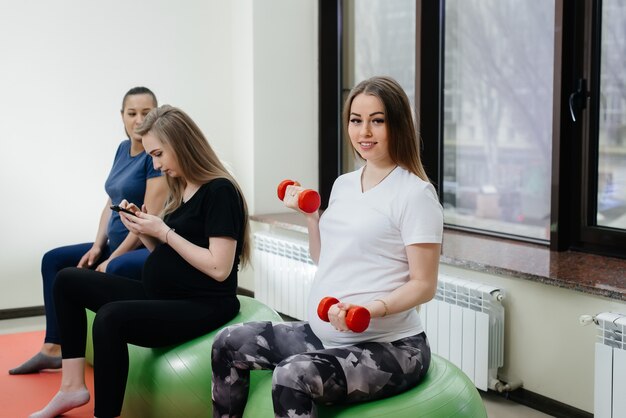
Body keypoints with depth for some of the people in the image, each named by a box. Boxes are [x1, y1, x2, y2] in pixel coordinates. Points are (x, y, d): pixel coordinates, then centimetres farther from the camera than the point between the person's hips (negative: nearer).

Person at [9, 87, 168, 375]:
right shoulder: (123, 149, 12)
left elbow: (149, 217, -20)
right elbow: (111, 202, 15)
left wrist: (111, 260, -17)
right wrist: (98, 246, 1)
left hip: (149, 249, -9)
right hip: (117, 244, 9)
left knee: (116, 271, -39)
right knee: (53, 260, 11)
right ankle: (53, 349, 9)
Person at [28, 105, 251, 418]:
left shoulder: (219, 191, -15)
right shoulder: (180, 190, 13)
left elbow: (219, 268, -21)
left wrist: (164, 232, -17)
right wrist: (143, 230, -2)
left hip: (202, 306, -10)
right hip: (161, 295, 10)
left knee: (110, 318, -34)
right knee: (68, 280, 10)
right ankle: (73, 386, 7)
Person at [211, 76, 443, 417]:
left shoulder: (415, 193, -12)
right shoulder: (343, 184, 11)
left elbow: (423, 285, -14)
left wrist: (373, 309, -29)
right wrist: (309, 215, 6)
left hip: (389, 347, -8)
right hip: (323, 335, 8)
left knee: (292, 375, -32)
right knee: (228, 343, 7)